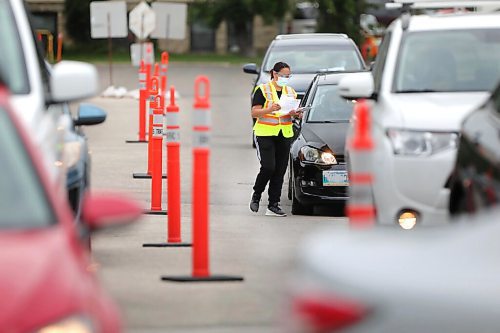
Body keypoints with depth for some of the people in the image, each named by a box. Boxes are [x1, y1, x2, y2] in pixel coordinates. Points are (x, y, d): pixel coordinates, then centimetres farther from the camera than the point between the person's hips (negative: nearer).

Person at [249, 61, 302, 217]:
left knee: (280, 171, 1)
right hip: (265, 133, -5)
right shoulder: (263, 90, -2)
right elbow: (254, 112, -9)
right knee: (268, 167, -16)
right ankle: (256, 195, 8)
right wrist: (270, 109, -25)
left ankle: (273, 205, 5)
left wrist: (295, 114, -2)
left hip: (285, 134, 5)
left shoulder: (291, 91, 14)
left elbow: (294, 111, 22)